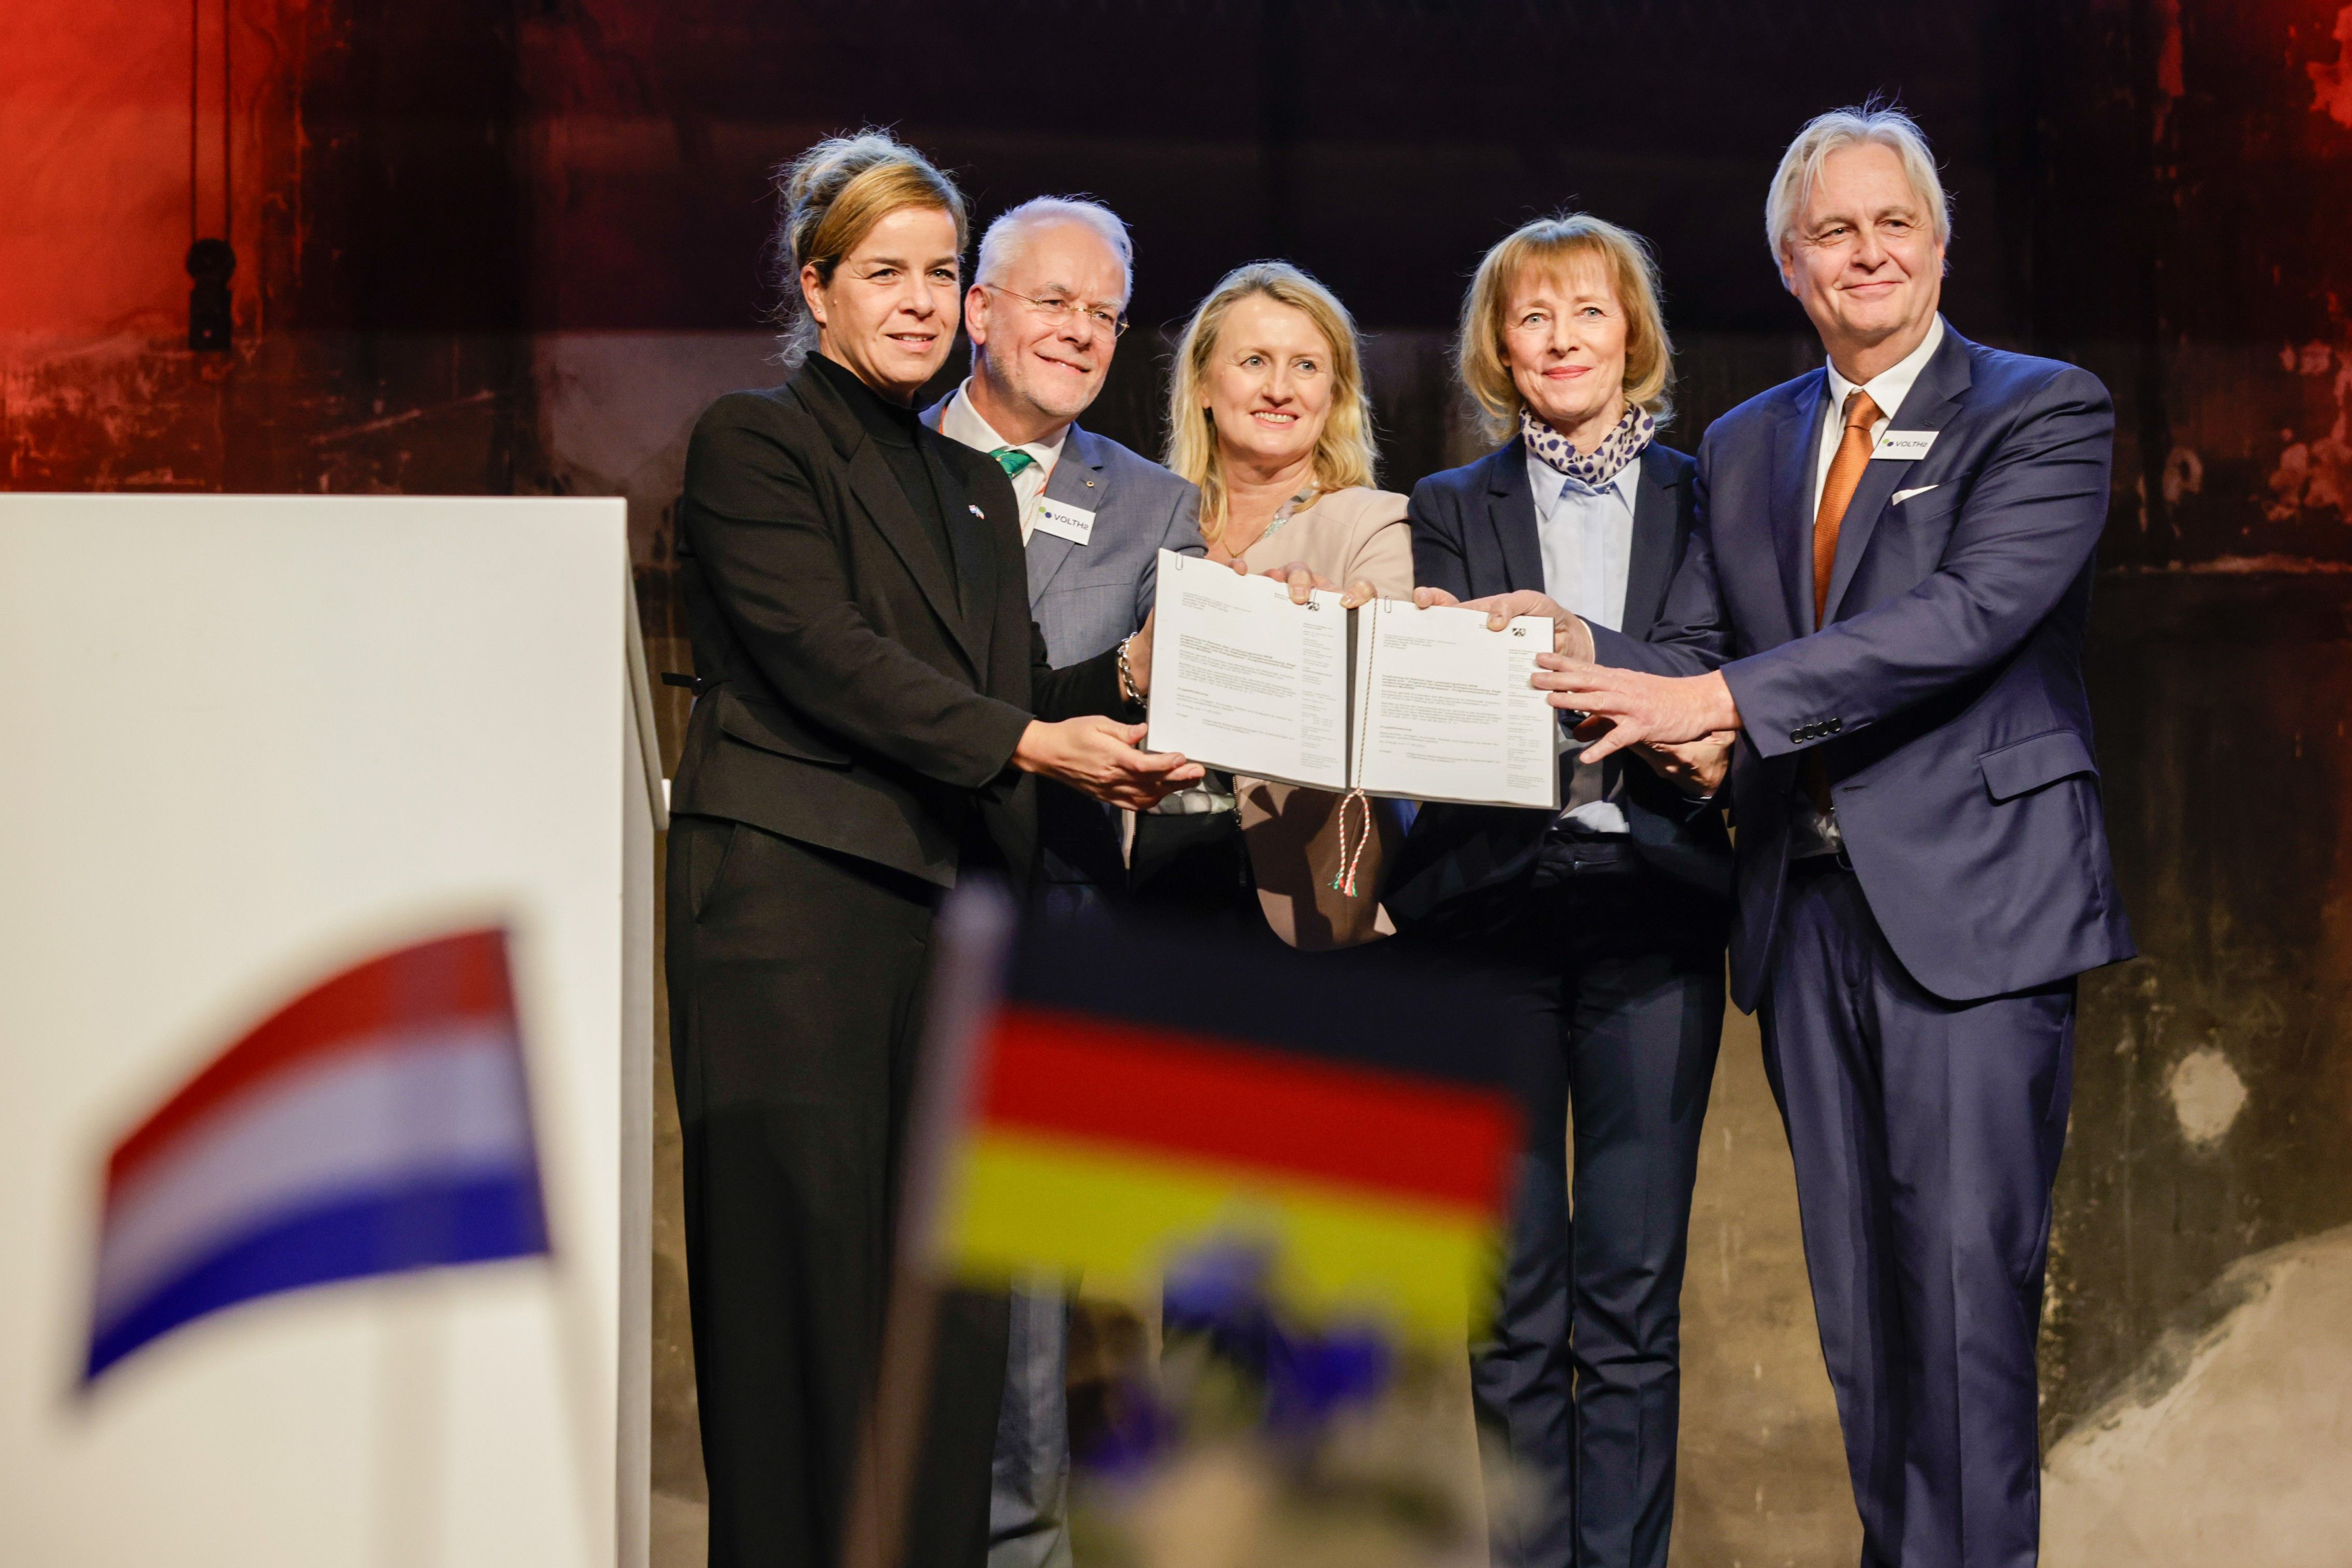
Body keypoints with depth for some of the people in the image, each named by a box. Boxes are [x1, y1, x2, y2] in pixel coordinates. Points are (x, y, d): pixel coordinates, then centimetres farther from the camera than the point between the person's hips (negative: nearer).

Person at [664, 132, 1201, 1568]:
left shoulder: (975, 488, 24)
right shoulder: (756, 445, 2)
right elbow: (828, 657, -11)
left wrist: (1121, 682, 1)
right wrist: (1031, 741, -18)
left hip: (949, 913, 7)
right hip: (794, 905, -6)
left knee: (952, 1305, 2)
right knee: (804, 1289, -6)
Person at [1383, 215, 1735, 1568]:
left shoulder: (1705, 501, 12)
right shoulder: (1450, 512, 13)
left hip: (1651, 909, 0)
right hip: (1492, 907, 0)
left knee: (1634, 1292, -2)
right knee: (1509, 1295, 1)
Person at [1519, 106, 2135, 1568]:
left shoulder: (2045, 414, -2)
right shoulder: (1745, 447, 16)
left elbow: (1970, 614, -17)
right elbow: (1691, 653, 11)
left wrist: (1723, 699, -23)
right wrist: (1584, 659, -11)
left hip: (1970, 896, -5)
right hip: (1811, 908, 6)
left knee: (1967, 1284, -9)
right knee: (1859, 1304, 10)